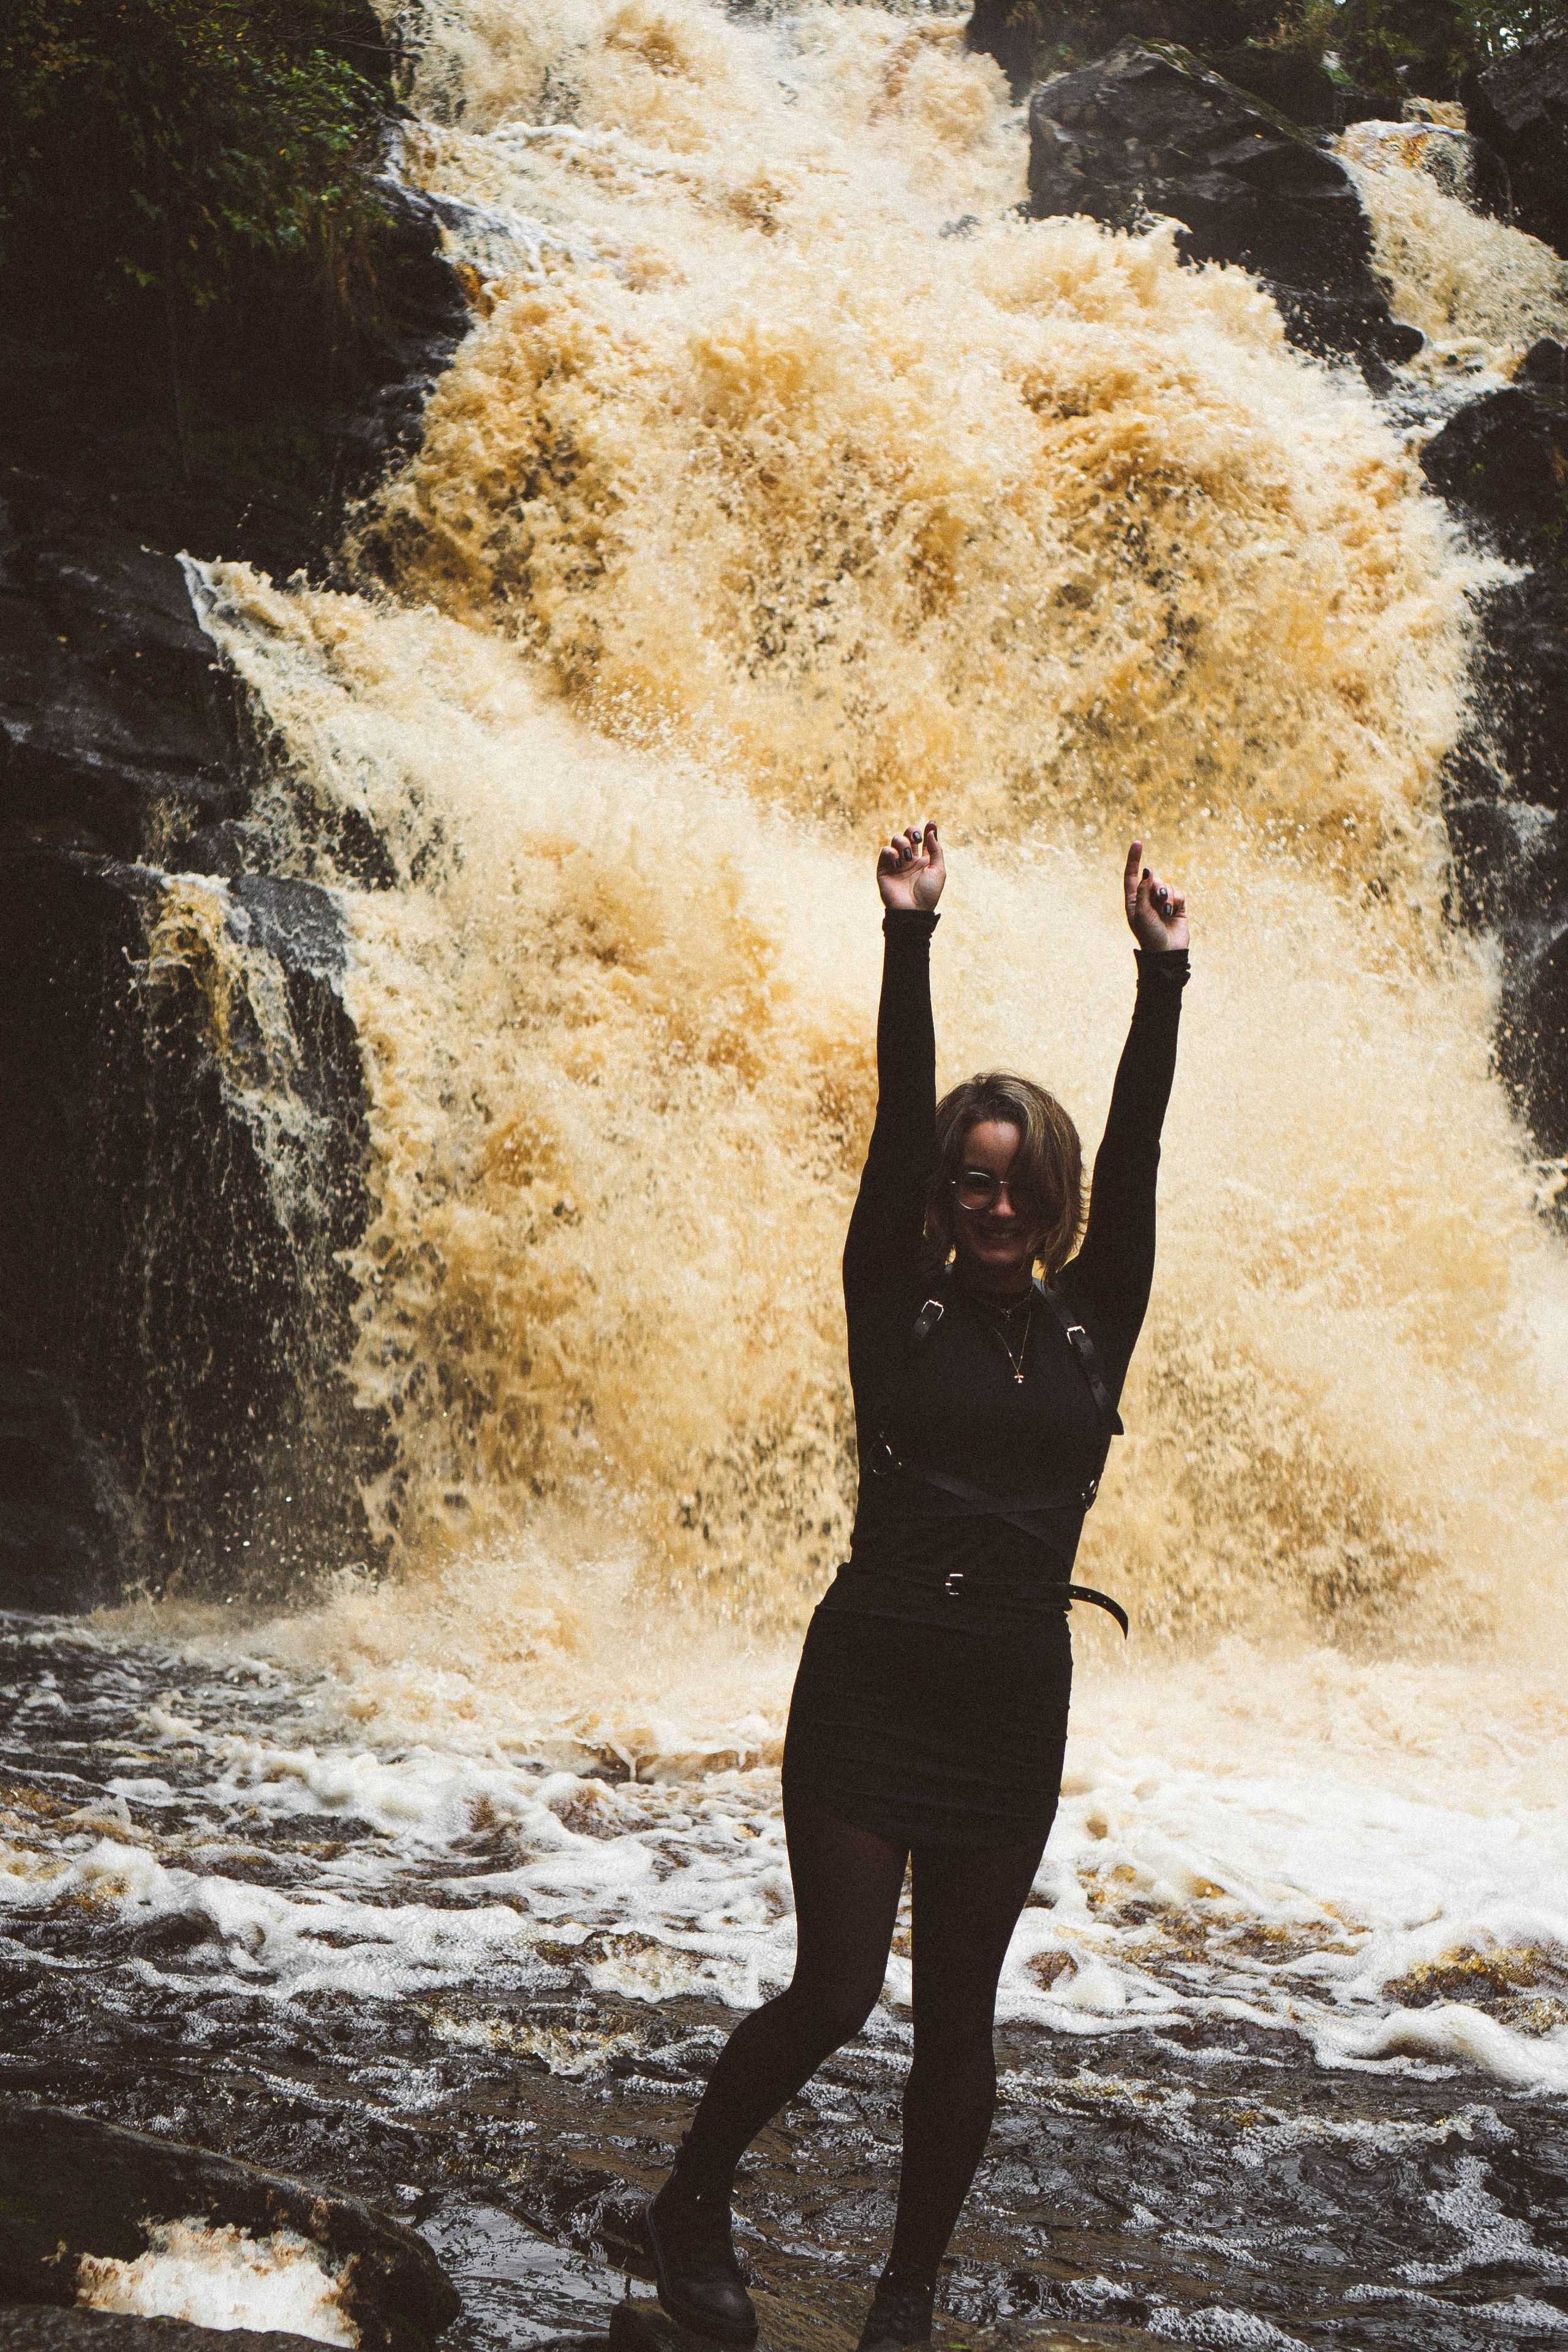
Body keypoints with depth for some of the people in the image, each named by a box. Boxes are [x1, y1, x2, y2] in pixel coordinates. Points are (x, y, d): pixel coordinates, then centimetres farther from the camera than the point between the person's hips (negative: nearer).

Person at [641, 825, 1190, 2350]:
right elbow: (897, 1118, -8)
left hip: (1013, 1704, 3)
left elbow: (1134, 1153, -1)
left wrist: (1162, 976, -6)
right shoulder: (897, 1307, 0)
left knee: (957, 2017, 8)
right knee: (833, 1997, -1)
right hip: (869, 1687, -2)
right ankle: (691, 2205, 25)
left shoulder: (1093, 1327, 6)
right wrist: (909, 939, -15)